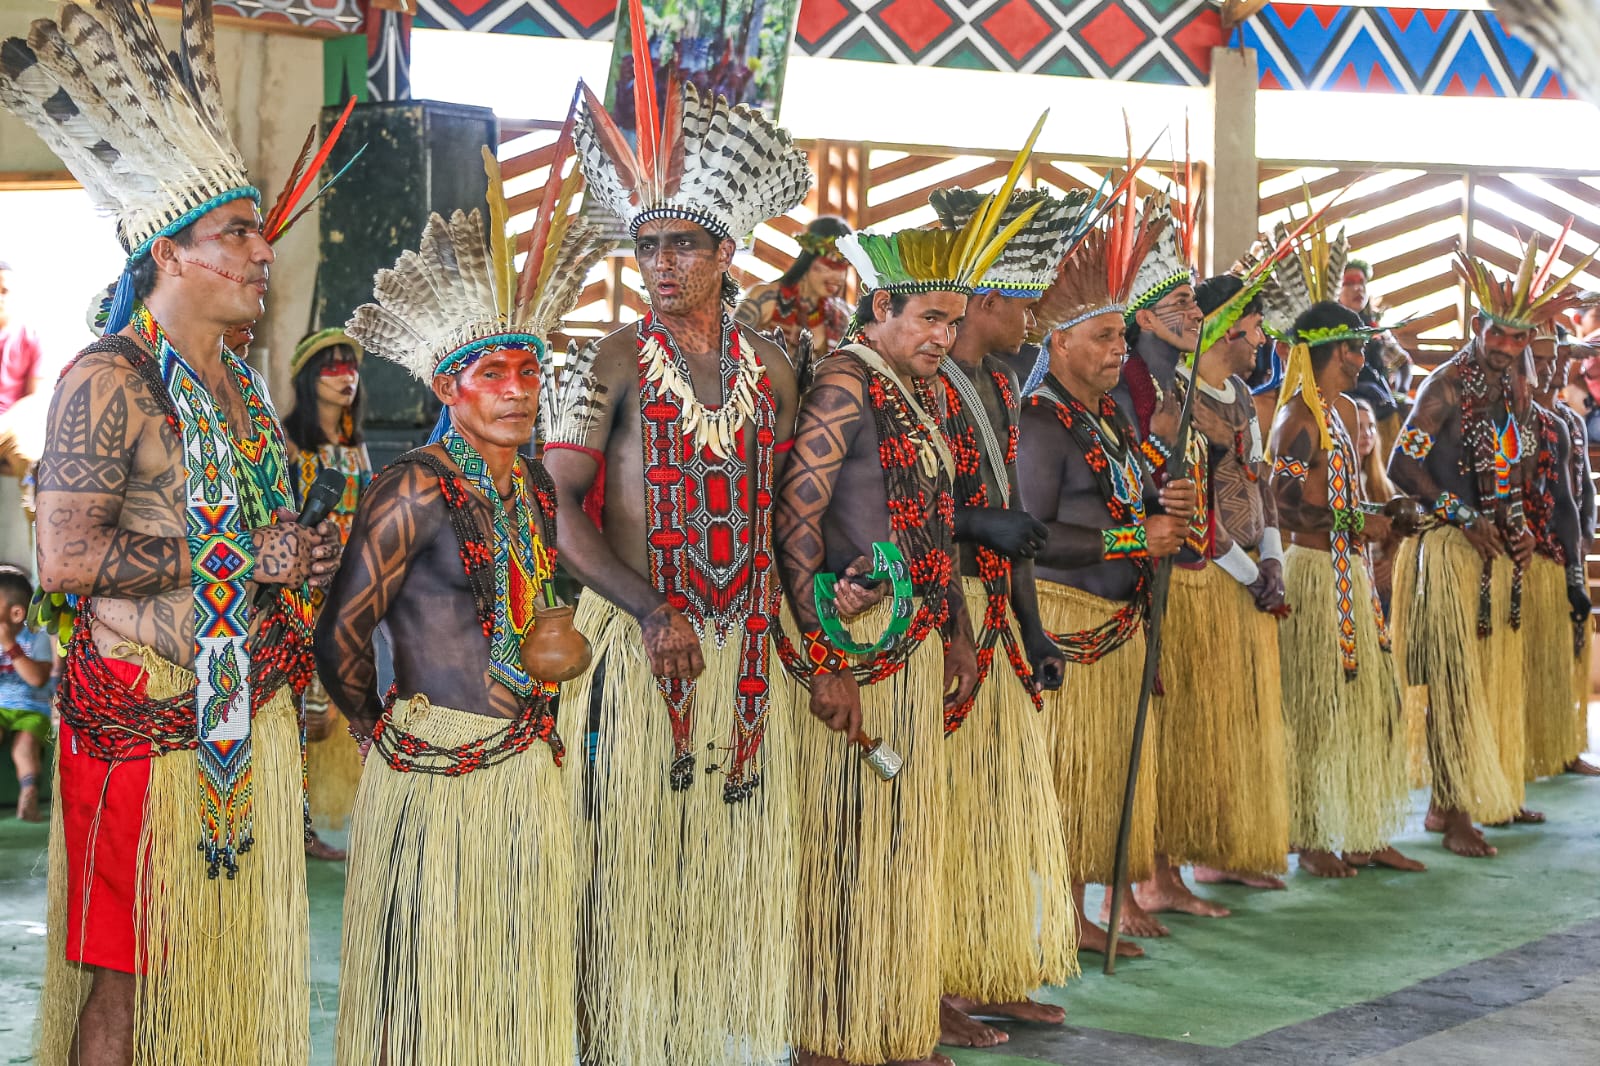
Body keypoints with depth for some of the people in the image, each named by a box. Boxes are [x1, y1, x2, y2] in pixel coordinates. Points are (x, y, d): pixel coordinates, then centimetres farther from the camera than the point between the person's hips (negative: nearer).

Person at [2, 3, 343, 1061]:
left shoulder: (241, 382, 13)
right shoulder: (109, 379, -12)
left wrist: (300, 557, 7)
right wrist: (243, 559, -16)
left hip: (250, 708, 8)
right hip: (145, 716, -8)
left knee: (231, 952, 13)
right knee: (128, 971, 1)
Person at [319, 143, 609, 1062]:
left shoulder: (538, 487, 9)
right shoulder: (416, 490, -14)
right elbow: (341, 633, -11)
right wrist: (383, 734, 0)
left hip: (529, 767, 7)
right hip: (436, 770, -7)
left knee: (521, 979, 16)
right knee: (428, 983, 3)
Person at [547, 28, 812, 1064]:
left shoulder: (771, 366, 8)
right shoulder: (614, 364, -5)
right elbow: (559, 503, -10)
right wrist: (652, 611, -18)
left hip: (745, 636, 4)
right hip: (638, 627, -4)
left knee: (738, 840, 10)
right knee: (635, 846, -1)